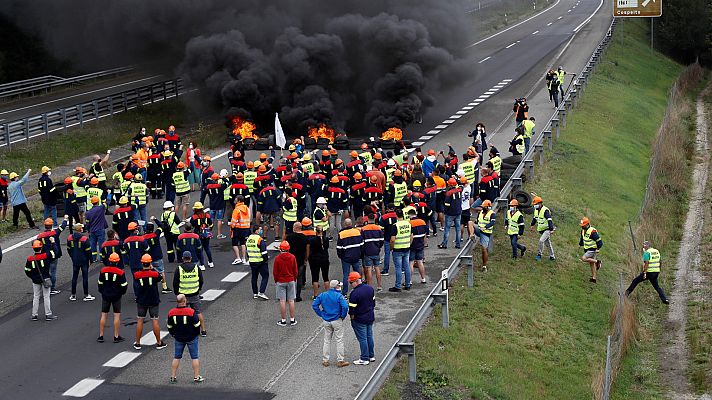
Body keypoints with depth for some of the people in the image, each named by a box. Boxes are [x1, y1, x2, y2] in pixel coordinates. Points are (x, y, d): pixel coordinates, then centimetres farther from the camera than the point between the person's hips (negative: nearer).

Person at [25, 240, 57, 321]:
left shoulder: (30, 259, -7)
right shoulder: (46, 256, -15)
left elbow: (27, 271, 0)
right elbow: (54, 252, -1)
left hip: (35, 281, 2)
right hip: (45, 280, -2)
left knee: (36, 297, 13)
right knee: (46, 297, 5)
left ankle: (34, 315, 16)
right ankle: (48, 315, 8)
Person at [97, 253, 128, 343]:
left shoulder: (103, 271, -5)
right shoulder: (120, 272, -13)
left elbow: (100, 284, 4)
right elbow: (124, 286, -8)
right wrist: (121, 292, 13)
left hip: (105, 296, 3)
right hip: (116, 296, -3)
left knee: (104, 315, 9)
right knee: (117, 315, 3)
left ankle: (101, 336, 10)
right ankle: (116, 336, 3)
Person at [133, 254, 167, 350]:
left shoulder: (136, 275, -12)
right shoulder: (155, 274, -15)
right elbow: (160, 280, 4)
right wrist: (152, 269, 7)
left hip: (141, 301, 1)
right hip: (153, 301, -1)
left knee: (140, 321, 10)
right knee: (155, 321, 5)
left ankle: (137, 343, 15)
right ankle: (159, 343, 12)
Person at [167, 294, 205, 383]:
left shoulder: (171, 312, -8)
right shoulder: (191, 312, -19)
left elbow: (170, 327, 3)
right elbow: (197, 326, -11)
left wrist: (173, 335, 20)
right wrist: (196, 333, 9)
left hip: (178, 338, 3)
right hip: (191, 338, -3)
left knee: (176, 357, 13)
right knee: (194, 357, 6)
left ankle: (173, 377, 14)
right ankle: (196, 377, 8)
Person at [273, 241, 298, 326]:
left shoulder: (277, 258, -11)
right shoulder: (292, 257, -5)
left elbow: (275, 272, -6)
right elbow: (296, 271, 1)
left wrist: (276, 281, 9)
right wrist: (294, 280, 16)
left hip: (281, 282, -2)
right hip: (291, 281, 2)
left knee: (282, 301, 1)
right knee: (291, 301, 7)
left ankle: (283, 320, 4)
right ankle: (292, 319, 10)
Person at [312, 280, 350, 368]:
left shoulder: (322, 295, 1)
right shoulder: (339, 296, -14)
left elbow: (314, 305, 0)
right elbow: (345, 306, -25)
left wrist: (321, 314, 5)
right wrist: (343, 316, -9)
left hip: (326, 321, 4)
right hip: (337, 321, -4)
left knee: (327, 340, 14)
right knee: (339, 340, 5)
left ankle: (325, 360, 16)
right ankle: (340, 361, 7)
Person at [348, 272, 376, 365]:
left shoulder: (354, 293, -24)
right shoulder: (370, 288, 0)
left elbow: (352, 308, -19)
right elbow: (373, 302, 12)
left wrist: (352, 318, -2)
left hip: (359, 320, -7)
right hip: (370, 317, 7)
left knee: (362, 339, 1)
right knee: (369, 336, 17)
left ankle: (364, 359, 7)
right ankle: (371, 356, 26)